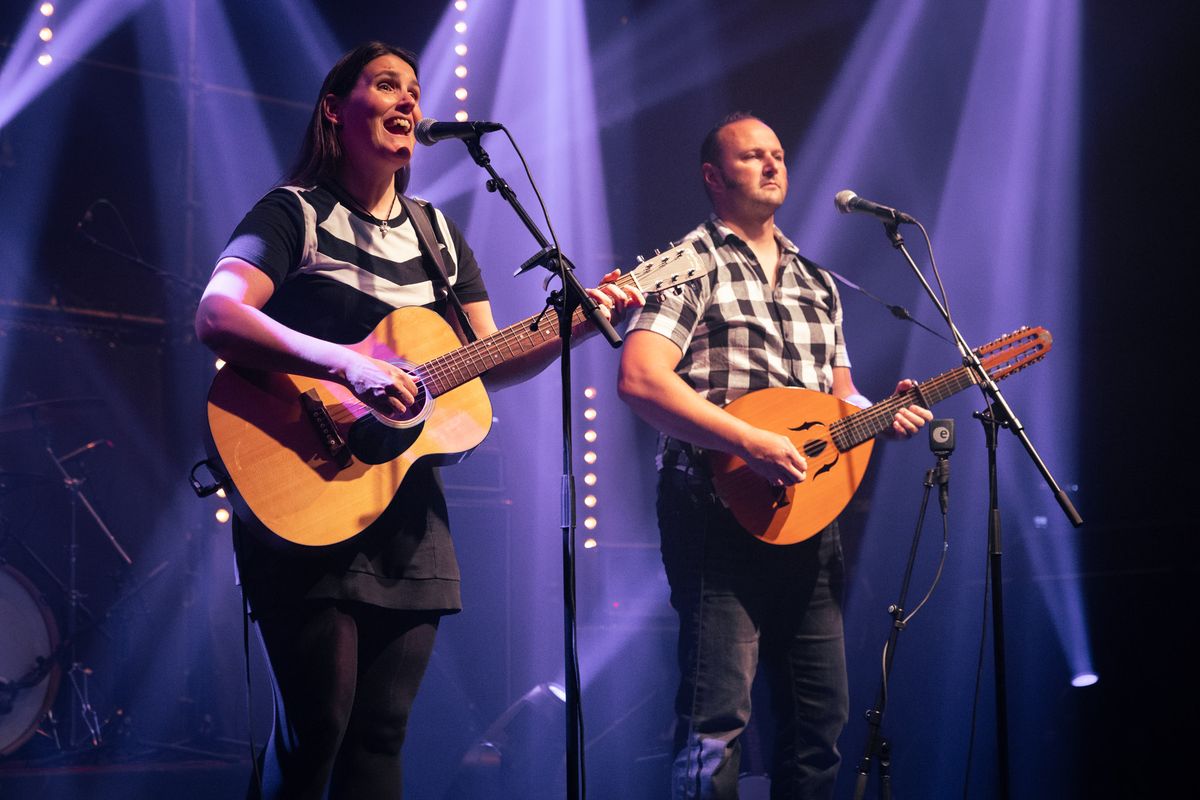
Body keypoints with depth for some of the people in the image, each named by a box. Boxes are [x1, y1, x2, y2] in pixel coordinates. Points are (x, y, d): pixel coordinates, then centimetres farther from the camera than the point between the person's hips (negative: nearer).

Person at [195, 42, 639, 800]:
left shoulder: (439, 234, 17)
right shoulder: (294, 213, -3)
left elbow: (491, 363, 15)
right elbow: (216, 315, -19)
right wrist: (348, 365, -30)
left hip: (409, 510, 6)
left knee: (381, 733, 4)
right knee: (316, 725, -12)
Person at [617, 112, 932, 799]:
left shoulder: (818, 284, 21)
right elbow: (640, 377, -16)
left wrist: (882, 414, 1)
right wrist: (752, 443, -23)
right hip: (723, 505, -7)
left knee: (822, 718, 8)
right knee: (718, 717, -15)